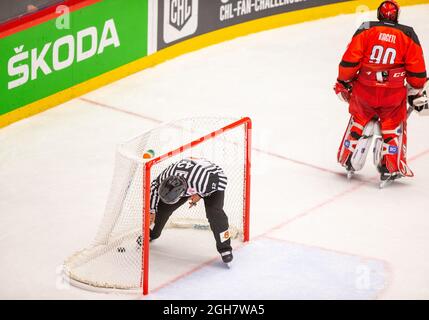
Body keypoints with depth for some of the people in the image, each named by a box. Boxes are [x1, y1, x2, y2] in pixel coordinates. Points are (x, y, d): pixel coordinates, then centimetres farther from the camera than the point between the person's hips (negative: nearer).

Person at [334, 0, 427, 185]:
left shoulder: (366, 30, 0)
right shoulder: (408, 35, 2)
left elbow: (349, 61, -3)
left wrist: (343, 83, 11)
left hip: (364, 88, 1)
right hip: (393, 93, -1)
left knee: (360, 120, 23)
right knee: (393, 126, 17)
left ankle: (349, 160, 29)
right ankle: (390, 168, 14)